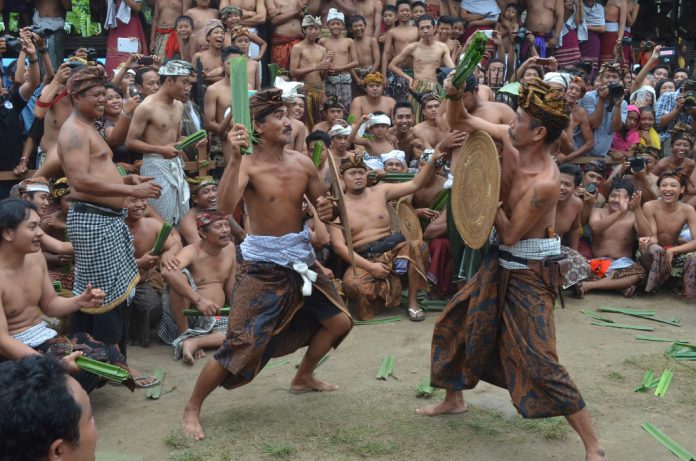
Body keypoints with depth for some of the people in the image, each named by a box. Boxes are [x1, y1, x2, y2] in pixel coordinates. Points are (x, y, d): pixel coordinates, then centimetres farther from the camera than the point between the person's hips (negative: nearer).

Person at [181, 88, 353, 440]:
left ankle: (303, 377, 42)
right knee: (241, 344, -11)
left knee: (339, 321, 18)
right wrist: (234, 158, -42)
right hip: (262, 265, -7)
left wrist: (327, 209, -10)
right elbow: (225, 206, -35)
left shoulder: (302, 163, 1)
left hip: (300, 258, 7)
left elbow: (323, 204, 14)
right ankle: (192, 409, 8)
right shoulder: (248, 164, -16)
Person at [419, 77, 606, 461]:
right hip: (500, 262, 9)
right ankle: (453, 400, 41)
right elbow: (464, 121, 5)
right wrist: (454, 95, -15)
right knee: (453, 323, 19)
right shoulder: (509, 140, -7)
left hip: (530, 271, -9)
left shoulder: (545, 182, -29)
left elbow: (510, 234, -24)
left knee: (538, 361, -11)